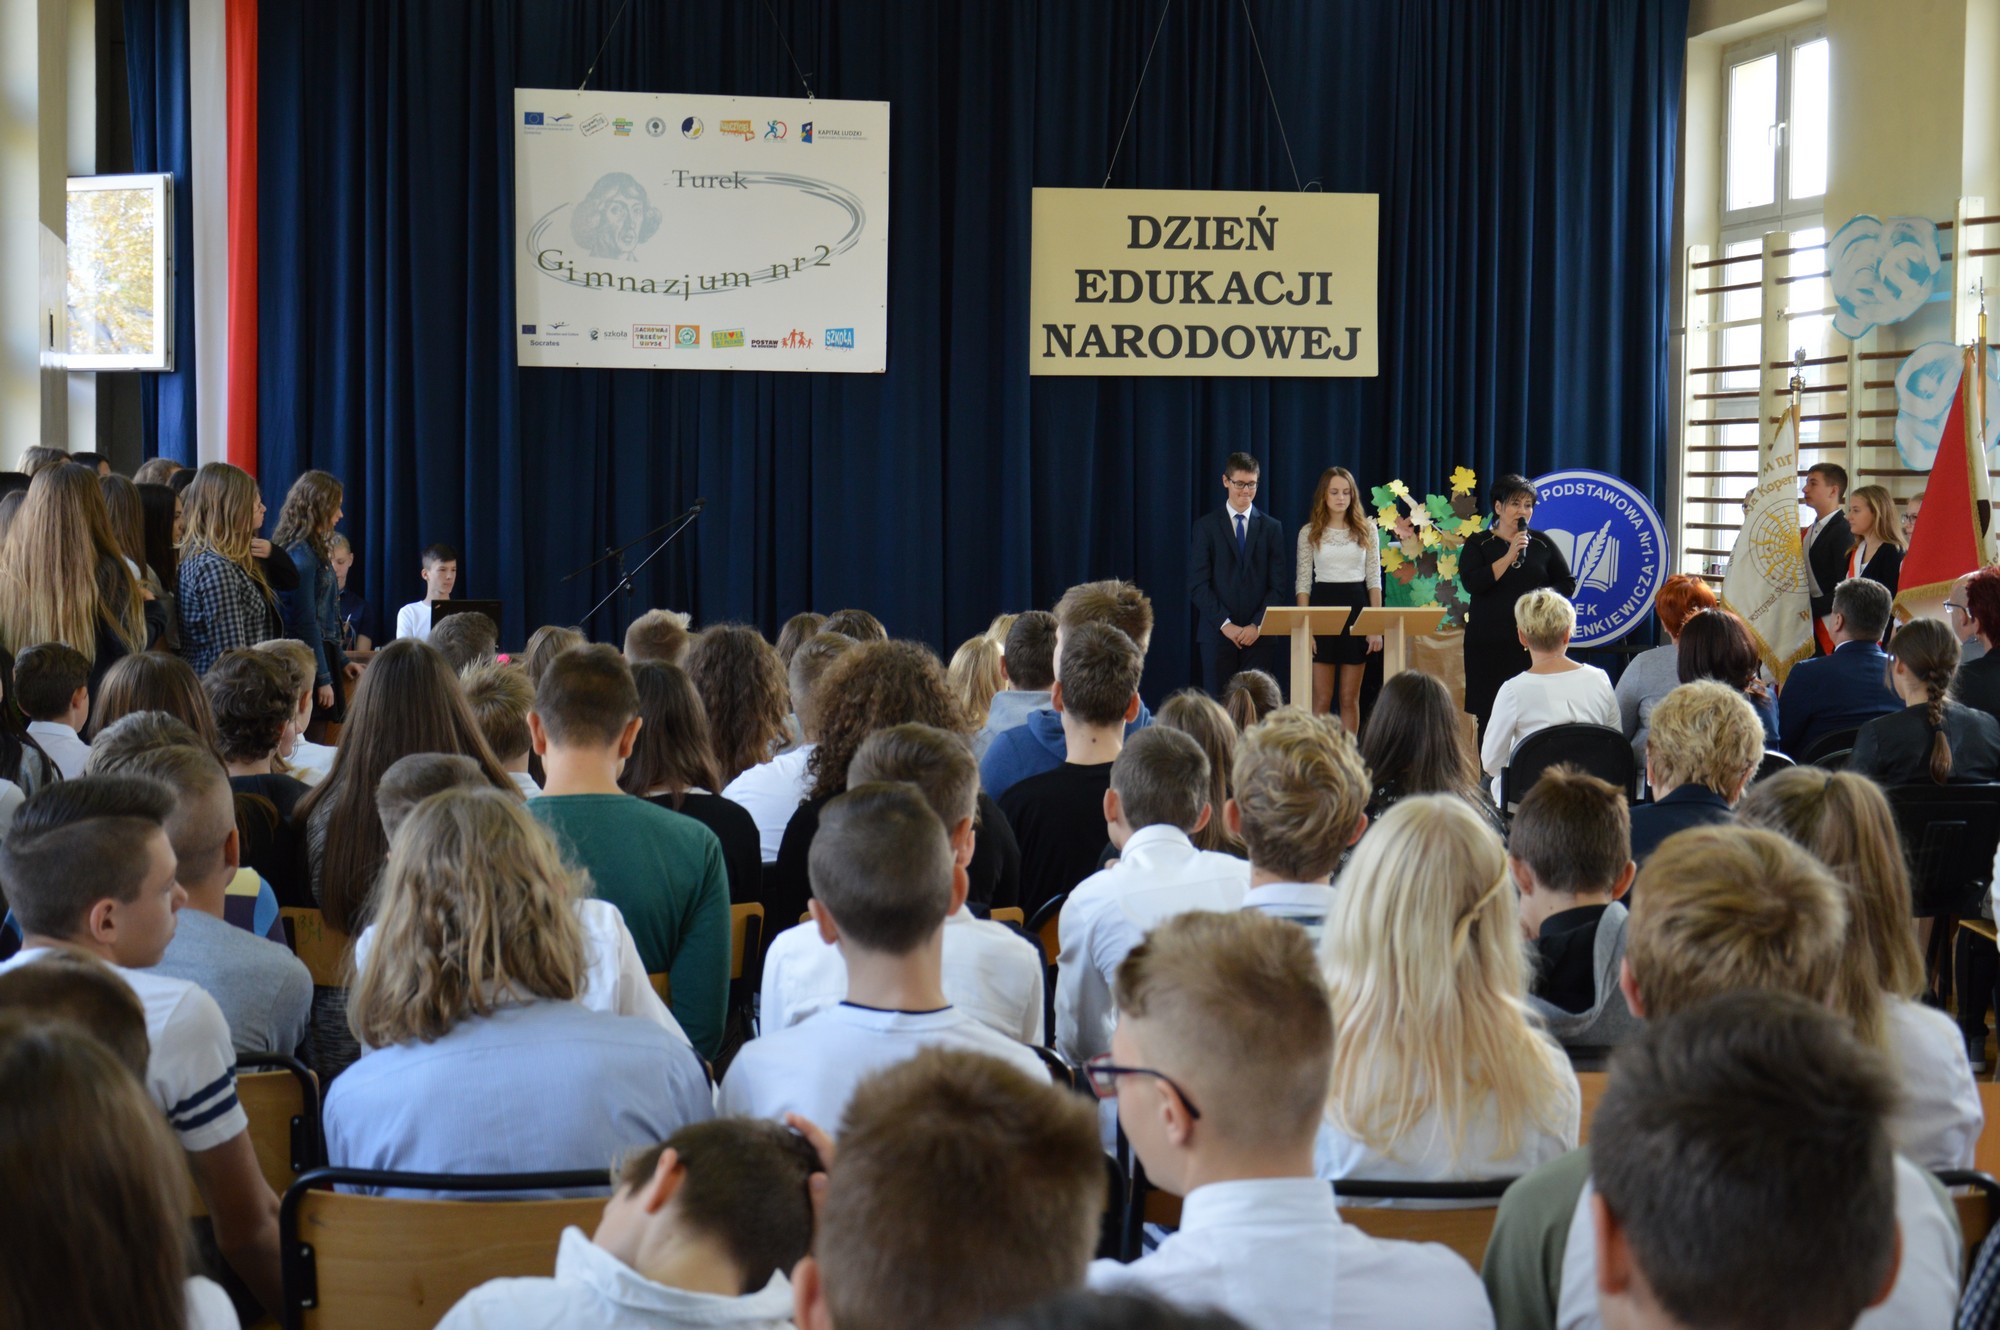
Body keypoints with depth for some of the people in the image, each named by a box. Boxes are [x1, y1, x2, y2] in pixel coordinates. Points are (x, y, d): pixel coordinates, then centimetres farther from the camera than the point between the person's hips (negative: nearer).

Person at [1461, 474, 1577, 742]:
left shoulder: (1541, 544, 13)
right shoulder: (1478, 545, 6)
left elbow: (1567, 582, 16)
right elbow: (1472, 583, -10)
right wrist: (1509, 556, -12)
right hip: (1489, 643, -1)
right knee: (1490, 713, -5)